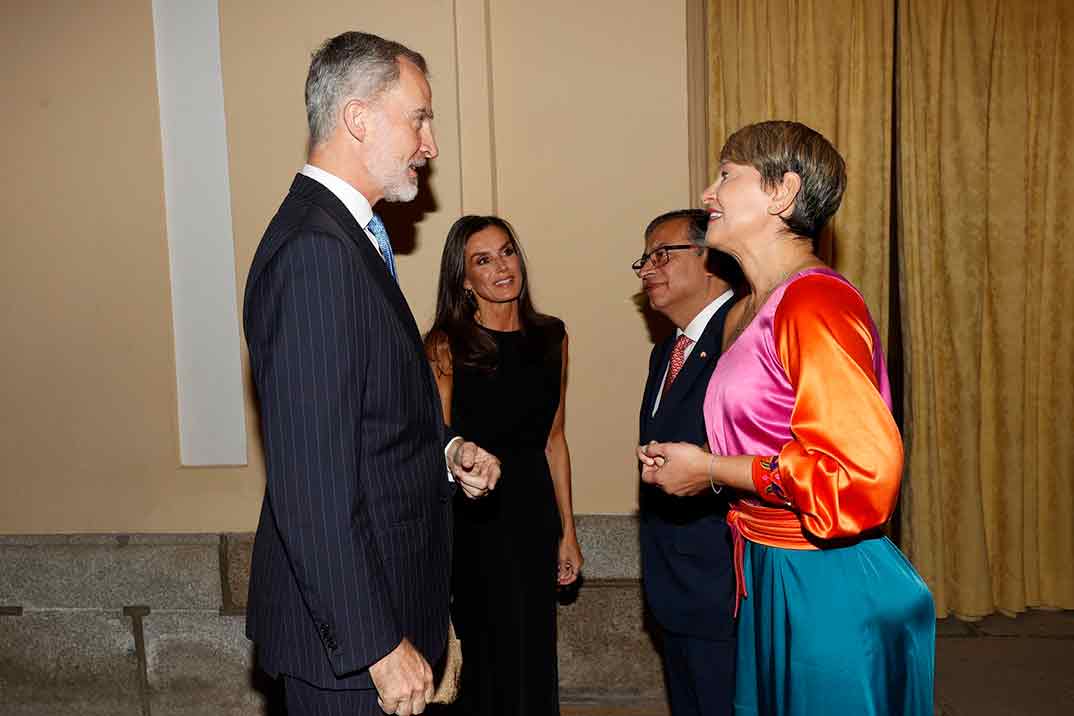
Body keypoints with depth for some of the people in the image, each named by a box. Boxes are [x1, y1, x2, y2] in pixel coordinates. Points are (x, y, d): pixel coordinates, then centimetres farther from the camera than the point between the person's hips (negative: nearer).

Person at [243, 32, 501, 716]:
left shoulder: (349, 235, 9)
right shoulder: (315, 249, -23)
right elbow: (312, 483, -26)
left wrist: (444, 452, 2)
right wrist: (379, 645, -22)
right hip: (349, 626, -10)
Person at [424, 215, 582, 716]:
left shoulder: (551, 337, 5)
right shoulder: (445, 346, -8)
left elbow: (553, 439, 10)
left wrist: (567, 530, 10)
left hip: (534, 509, 4)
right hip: (469, 514, -4)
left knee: (534, 650, 15)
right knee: (482, 654, 7)